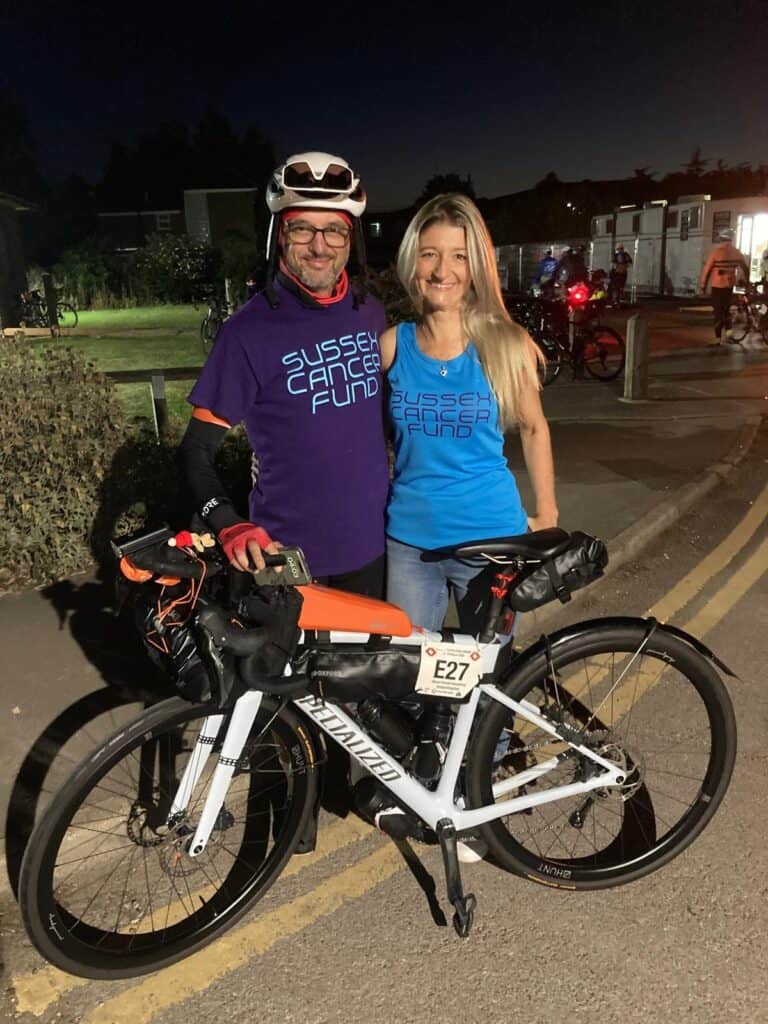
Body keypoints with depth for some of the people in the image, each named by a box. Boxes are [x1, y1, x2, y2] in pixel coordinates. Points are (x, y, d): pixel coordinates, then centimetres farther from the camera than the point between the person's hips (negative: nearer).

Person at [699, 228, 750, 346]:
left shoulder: (716, 251, -11)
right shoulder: (736, 252, 4)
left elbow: (707, 269, -10)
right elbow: (746, 267, 12)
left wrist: (702, 285, -1)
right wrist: (747, 281, 26)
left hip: (718, 286, -5)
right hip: (730, 285, 5)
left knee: (718, 311, 0)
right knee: (726, 309, 21)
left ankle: (718, 338, 0)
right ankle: (728, 331, 10)